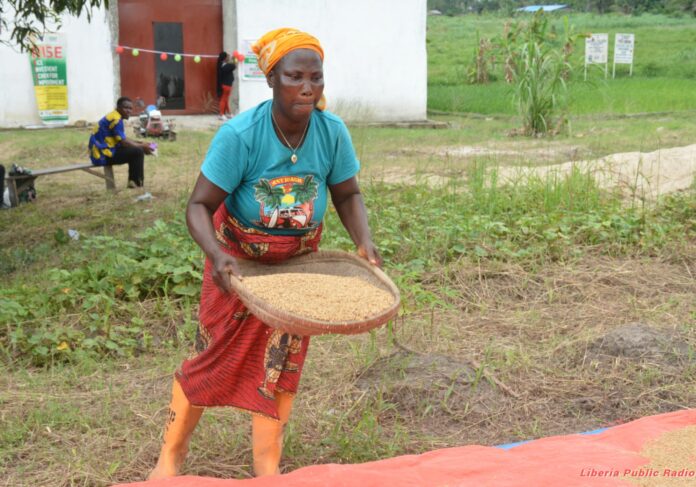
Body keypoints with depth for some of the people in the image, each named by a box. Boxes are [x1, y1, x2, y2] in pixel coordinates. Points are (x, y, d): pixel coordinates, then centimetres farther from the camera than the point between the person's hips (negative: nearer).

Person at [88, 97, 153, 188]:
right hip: (103, 155, -11)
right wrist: (141, 146, -5)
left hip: (102, 151, 11)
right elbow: (123, 142, -17)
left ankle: (132, 181, 15)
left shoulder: (113, 117, 15)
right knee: (138, 152, -15)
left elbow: (122, 140, 21)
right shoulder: (116, 119, -16)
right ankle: (137, 183, -5)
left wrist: (141, 143, 12)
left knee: (133, 150, 18)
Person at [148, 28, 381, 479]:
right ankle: (173, 451, 30)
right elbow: (199, 206, -24)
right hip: (238, 263, -3)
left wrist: (365, 243, -19)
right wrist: (218, 254, -42)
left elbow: (348, 195, -3)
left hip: (298, 264, 3)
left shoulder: (333, 132, -19)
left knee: (281, 362, 10)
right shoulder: (240, 134, -28)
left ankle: (267, 464, 28)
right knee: (216, 357, 8)